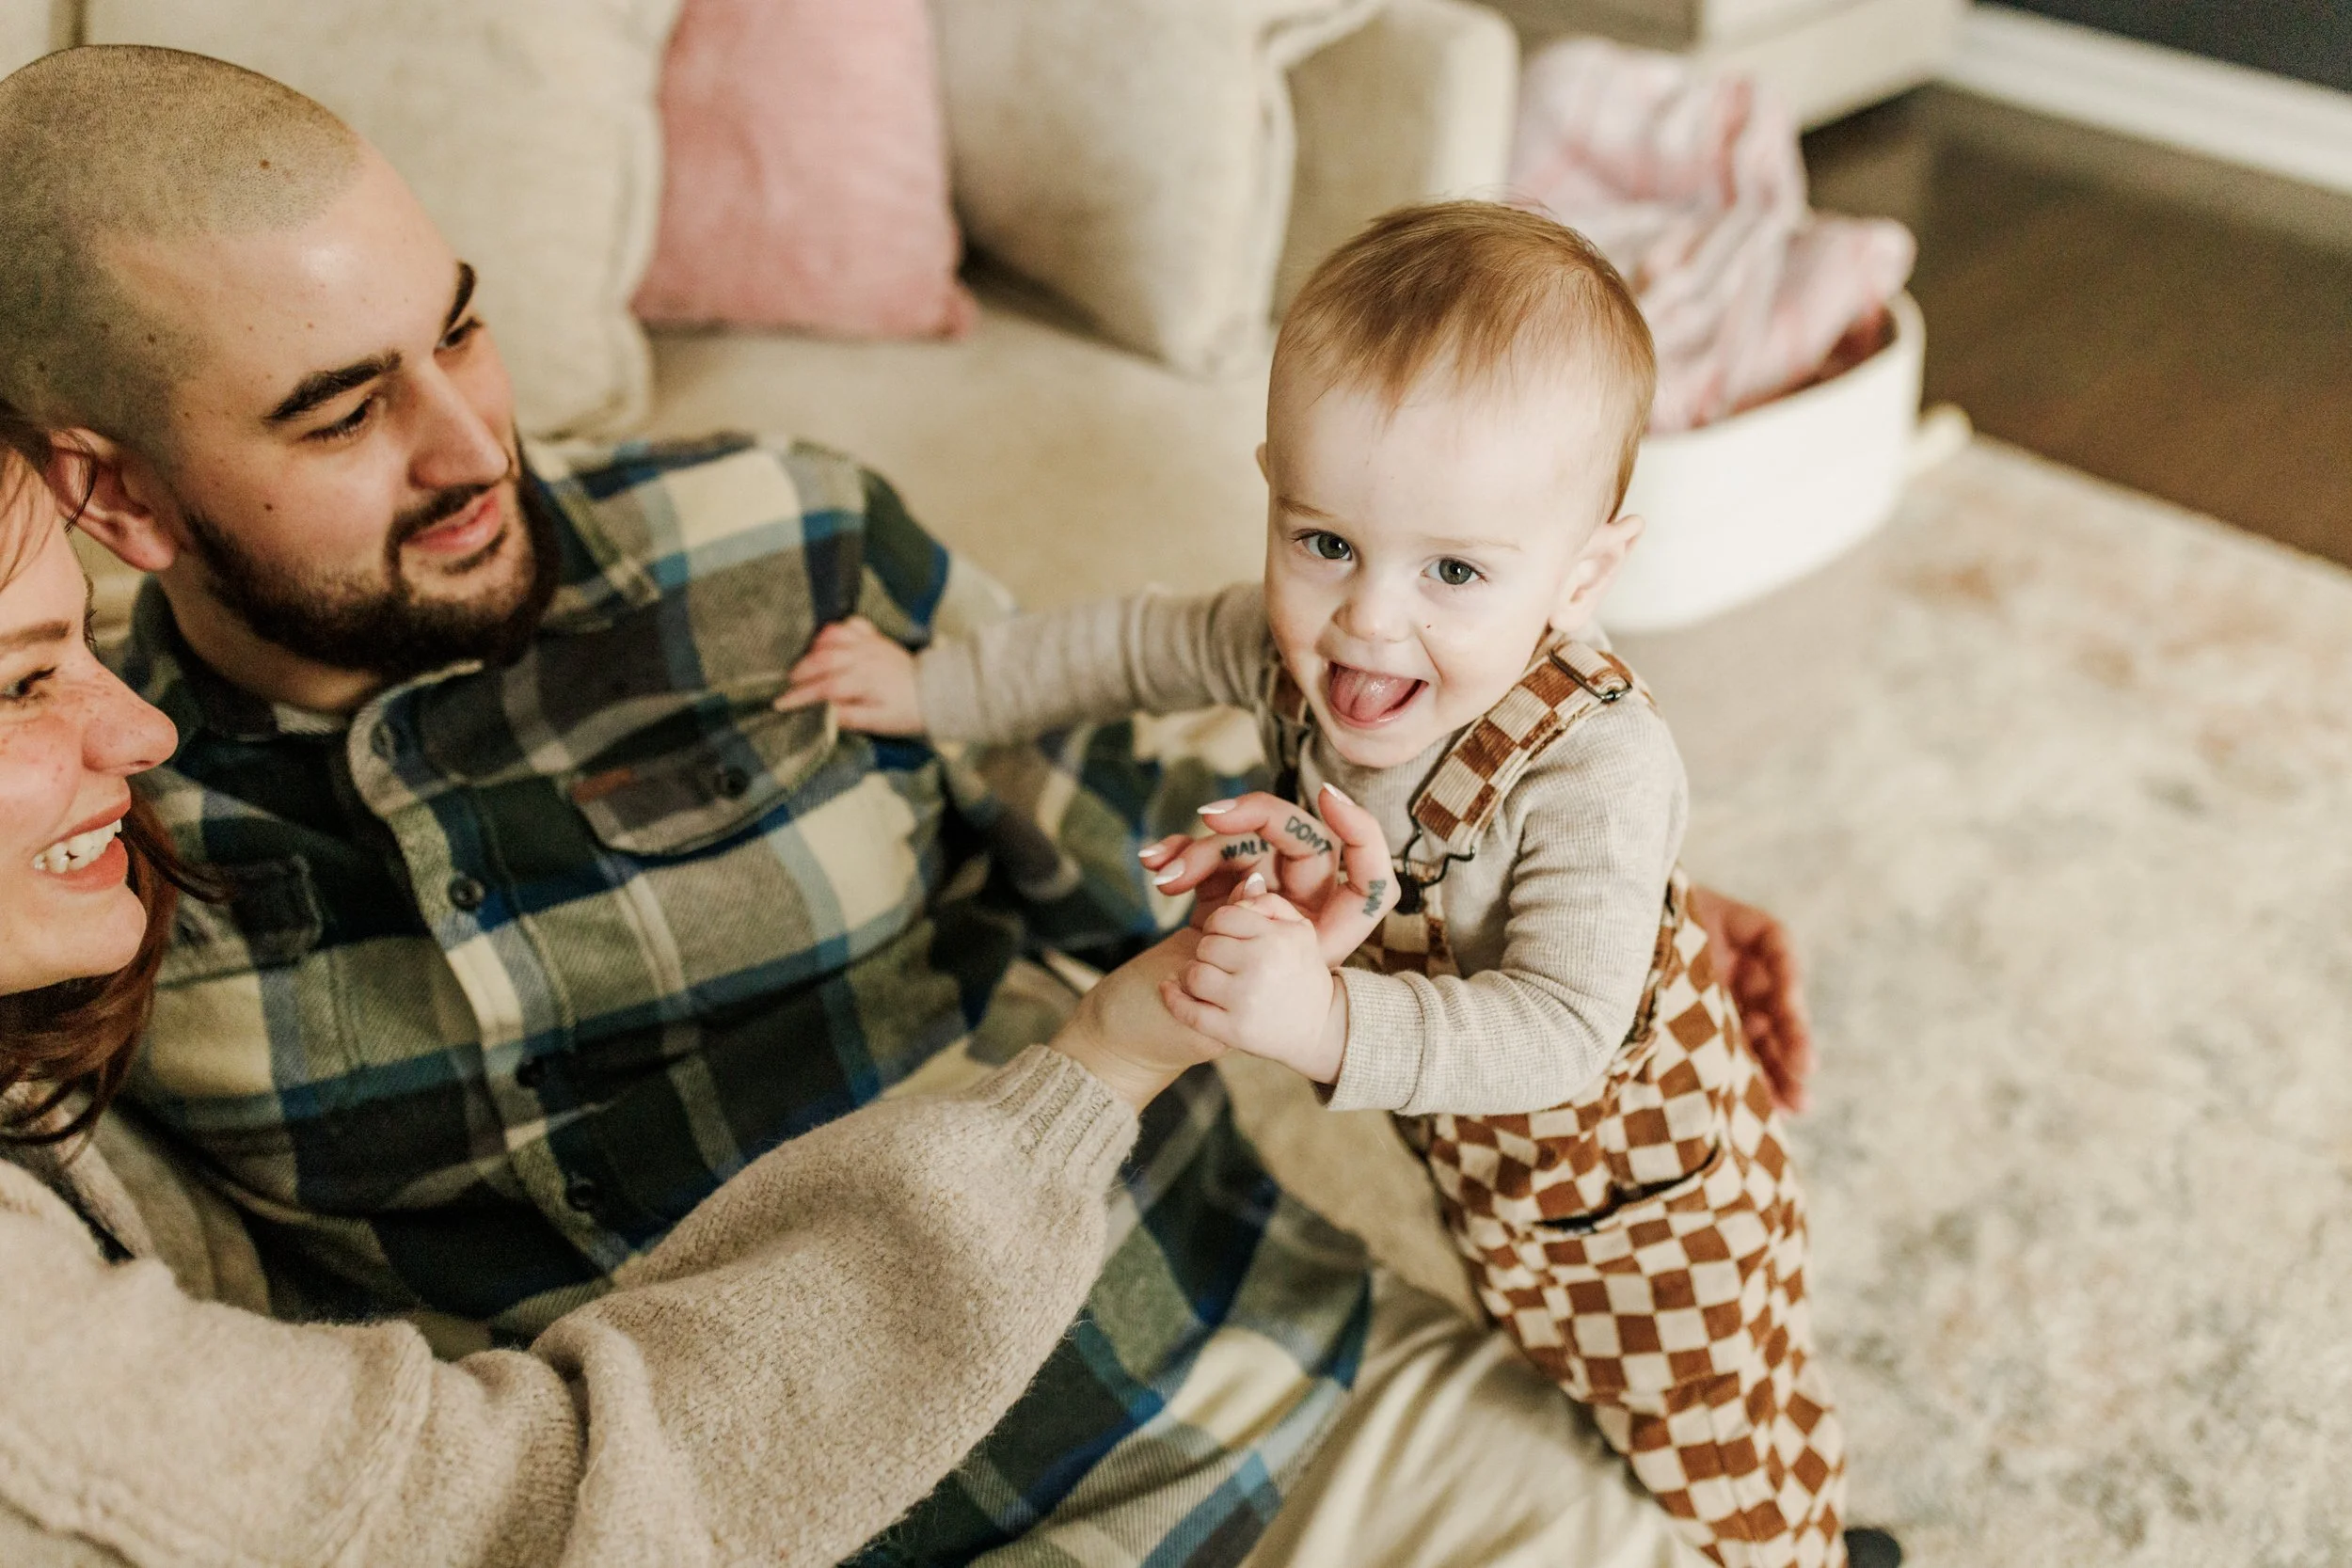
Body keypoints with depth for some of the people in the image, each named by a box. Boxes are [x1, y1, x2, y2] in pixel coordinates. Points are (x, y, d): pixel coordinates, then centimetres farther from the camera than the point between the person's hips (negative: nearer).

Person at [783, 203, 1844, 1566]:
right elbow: (1137, 647, -1)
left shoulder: (1598, 767, -39)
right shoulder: (1304, 641, -19)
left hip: (1629, 1188, -5)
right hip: (1466, 1156, 6)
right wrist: (930, 690, 6)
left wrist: (1334, 1025, -55)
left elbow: (1558, 1033, -41)